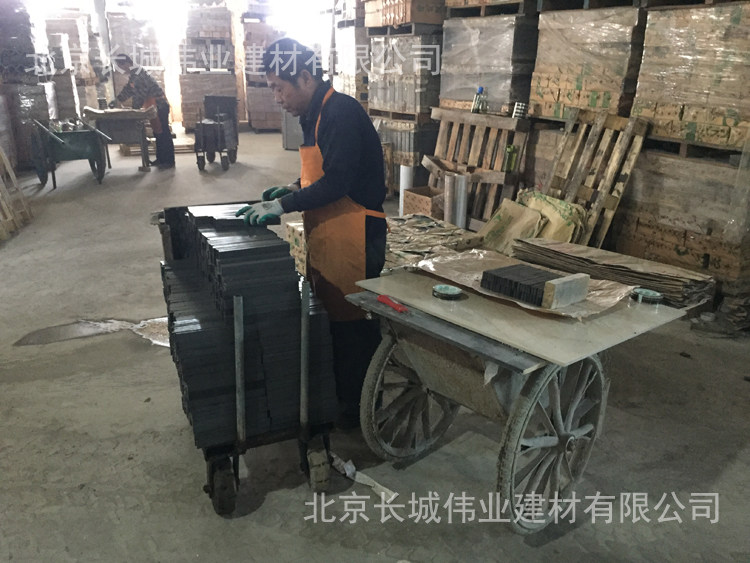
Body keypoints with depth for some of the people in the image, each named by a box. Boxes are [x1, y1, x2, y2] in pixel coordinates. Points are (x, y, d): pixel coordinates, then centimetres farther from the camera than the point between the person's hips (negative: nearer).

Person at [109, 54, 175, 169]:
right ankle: (161, 159, 19)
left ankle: (169, 161, -5)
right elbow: (127, 90, 23)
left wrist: (134, 109, -14)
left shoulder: (138, 73, -17)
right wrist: (116, 101, 15)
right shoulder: (132, 75, 15)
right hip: (154, 107, 10)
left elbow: (140, 94, -21)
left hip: (160, 106, -10)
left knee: (163, 133, -8)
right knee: (157, 133, 13)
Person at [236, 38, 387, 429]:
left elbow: (337, 181, -25)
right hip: (326, 237, 10)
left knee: (353, 322, 2)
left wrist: (282, 205, -22)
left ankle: (357, 404, 19)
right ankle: (335, 392, 35)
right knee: (326, 313, 18)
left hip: (354, 239, -10)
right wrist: (292, 188, 11)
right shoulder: (315, 115, 14)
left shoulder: (342, 112, -17)